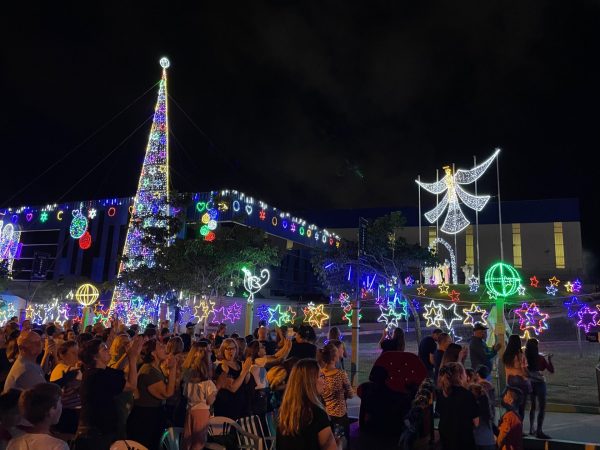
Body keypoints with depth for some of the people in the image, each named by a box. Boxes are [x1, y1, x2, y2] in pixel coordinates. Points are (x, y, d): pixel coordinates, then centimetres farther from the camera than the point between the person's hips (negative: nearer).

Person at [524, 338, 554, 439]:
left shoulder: (525, 357, -4)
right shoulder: (540, 358, -15)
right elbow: (551, 370, -8)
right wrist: (549, 360, 4)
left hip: (530, 383, 6)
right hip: (539, 384, -6)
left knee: (533, 406, 20)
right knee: (542, 408, -3)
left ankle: (531, 429, 27)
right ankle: (539, 431, -9)